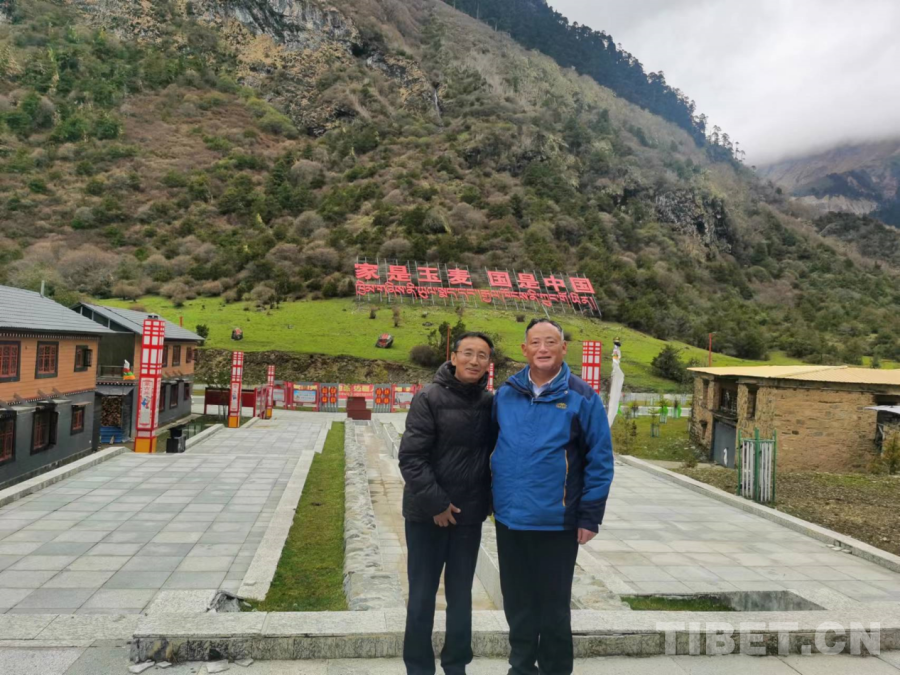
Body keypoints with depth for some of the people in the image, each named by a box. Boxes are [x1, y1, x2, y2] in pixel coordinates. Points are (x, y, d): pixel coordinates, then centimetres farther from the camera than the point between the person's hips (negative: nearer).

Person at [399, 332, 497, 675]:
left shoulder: (491, 403, 0)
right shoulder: (429, 398, -12)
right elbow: (411, 457, -15)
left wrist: (487, 500, 1)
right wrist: (435, 503, -15)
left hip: (469, 516, 3)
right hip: (427, 514, -3)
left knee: (461, 596, 15)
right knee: (422, 597, 8)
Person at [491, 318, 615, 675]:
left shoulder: (582, 397, -9)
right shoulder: (505, 394, 2)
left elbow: (600, 461, -7)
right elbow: (490, 445, 12)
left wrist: (590, 516, -9)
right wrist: (487, 498, 9)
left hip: (556, 522, -3)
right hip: (508, 518, 4)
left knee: (553, 605, 12)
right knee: (517, 602, 18)